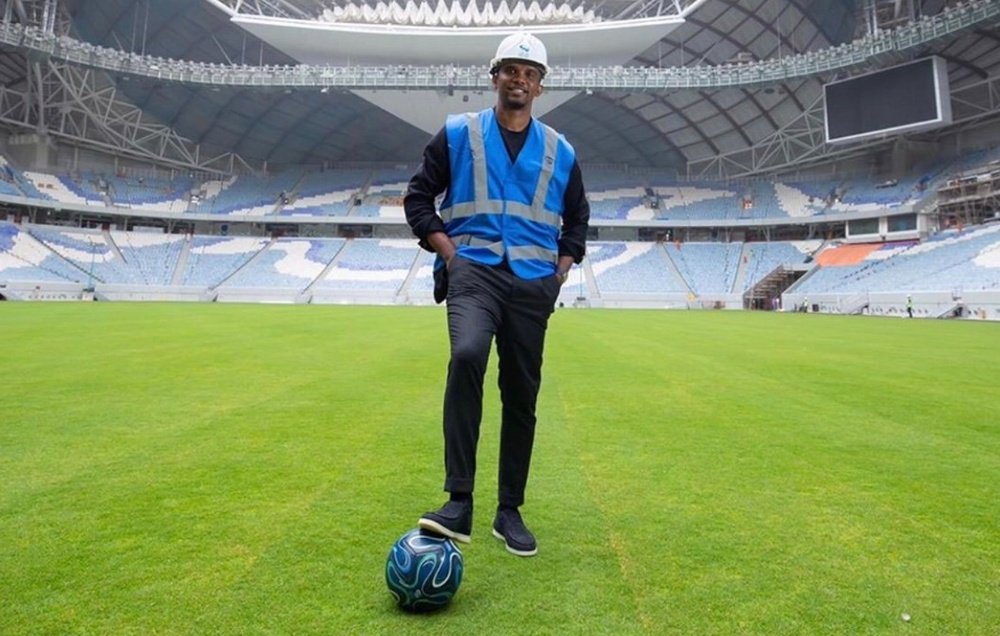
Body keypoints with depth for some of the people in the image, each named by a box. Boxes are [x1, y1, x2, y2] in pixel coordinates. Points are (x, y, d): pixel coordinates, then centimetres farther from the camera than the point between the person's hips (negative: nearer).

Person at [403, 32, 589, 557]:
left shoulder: (559, 151, 13)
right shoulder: (458, 133, 7)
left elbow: (577, 217, 23)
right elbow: (418, 196, 8)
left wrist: (563, 264, 8)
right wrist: (446, 248, -5)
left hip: (532, 283, 3)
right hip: (474, 270, -3)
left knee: (522, 396, 4)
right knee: (467, 356, -32)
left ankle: (509, 512, 18)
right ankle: (459, 503, -24)